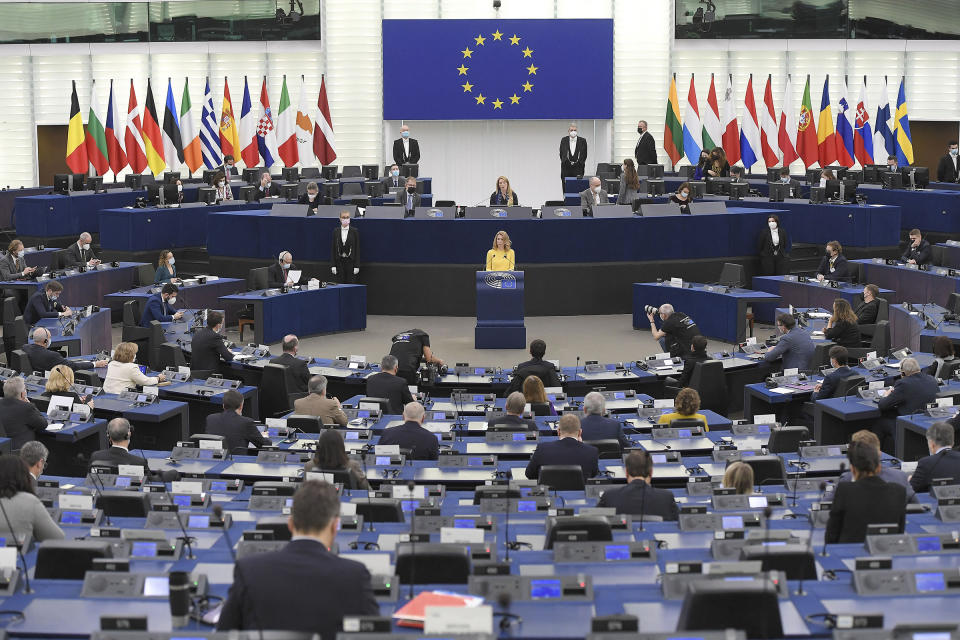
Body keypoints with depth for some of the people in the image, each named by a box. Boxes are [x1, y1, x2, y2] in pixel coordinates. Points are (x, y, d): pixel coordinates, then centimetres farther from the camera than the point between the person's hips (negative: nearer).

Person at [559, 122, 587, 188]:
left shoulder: (582, 141, 3)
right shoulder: (564, 140, 6)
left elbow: (584, 155, 5)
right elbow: (561, 154, 9)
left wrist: (576, 163, -4)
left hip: (578, 170, -1)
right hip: (566, 170, 1)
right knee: (566, 190, 1)